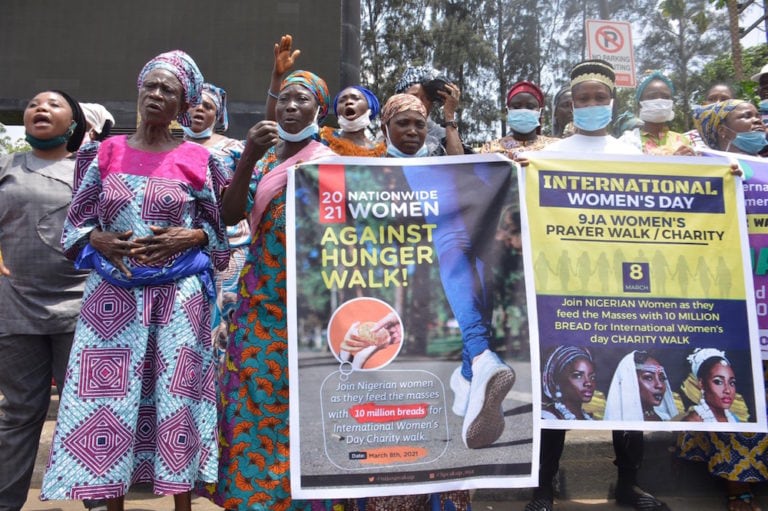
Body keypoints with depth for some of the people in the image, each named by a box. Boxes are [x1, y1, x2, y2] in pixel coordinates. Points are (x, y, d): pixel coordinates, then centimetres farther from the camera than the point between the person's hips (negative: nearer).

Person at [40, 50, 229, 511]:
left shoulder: (198, 159, 2)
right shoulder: (109, 152, 9)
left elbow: (222, 227, 5)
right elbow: (76, 221, 12)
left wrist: (188, 237, -12)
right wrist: (101, 241, -7)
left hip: (178, 296, -2)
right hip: (114, 294, 3)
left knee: (176, 395, 1)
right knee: (110, 396, 5)